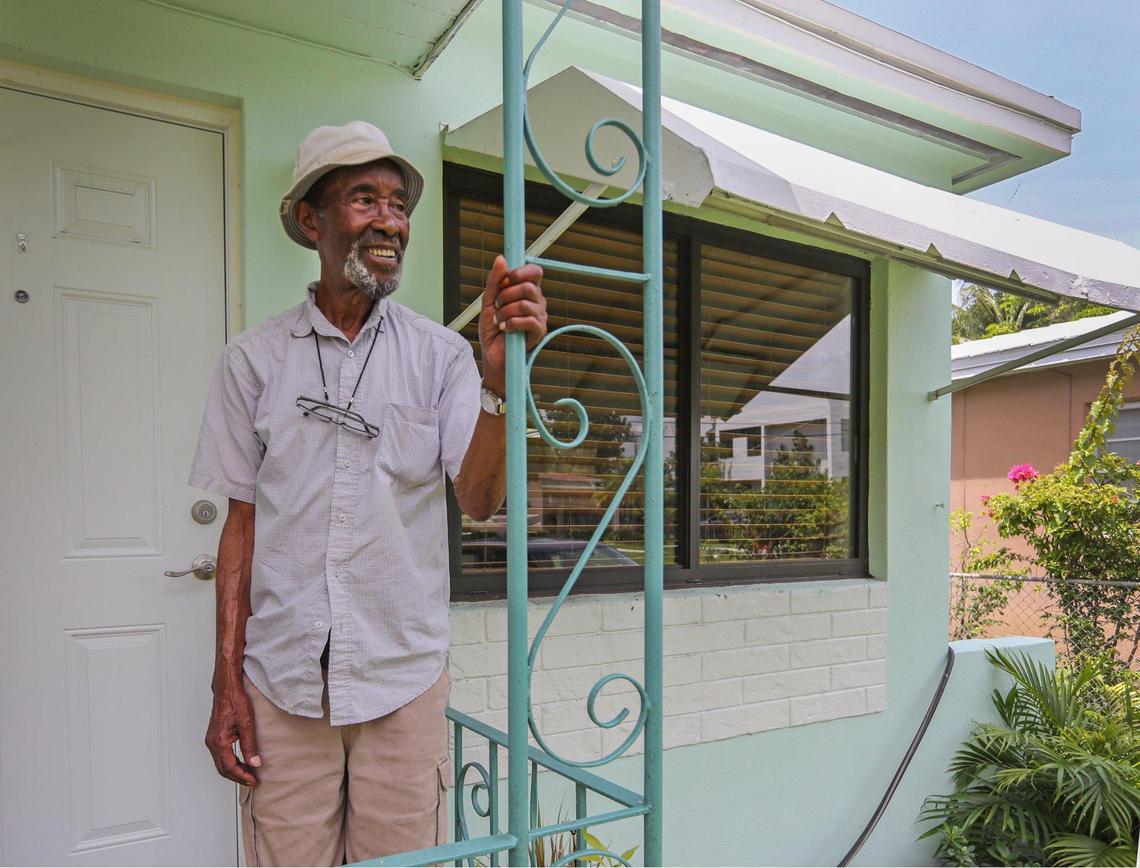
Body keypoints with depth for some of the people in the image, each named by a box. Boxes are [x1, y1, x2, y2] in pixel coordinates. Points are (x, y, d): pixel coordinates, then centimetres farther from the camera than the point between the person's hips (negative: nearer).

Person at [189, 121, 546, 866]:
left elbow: (479, 499, -12)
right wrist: (227, 681, 3)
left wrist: (500, 379, -29)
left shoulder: (439, 354, -1)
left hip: (404, 681, 0)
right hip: (281, 683, 1)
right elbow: (242, 523, 5)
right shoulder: (254, 359, 2)